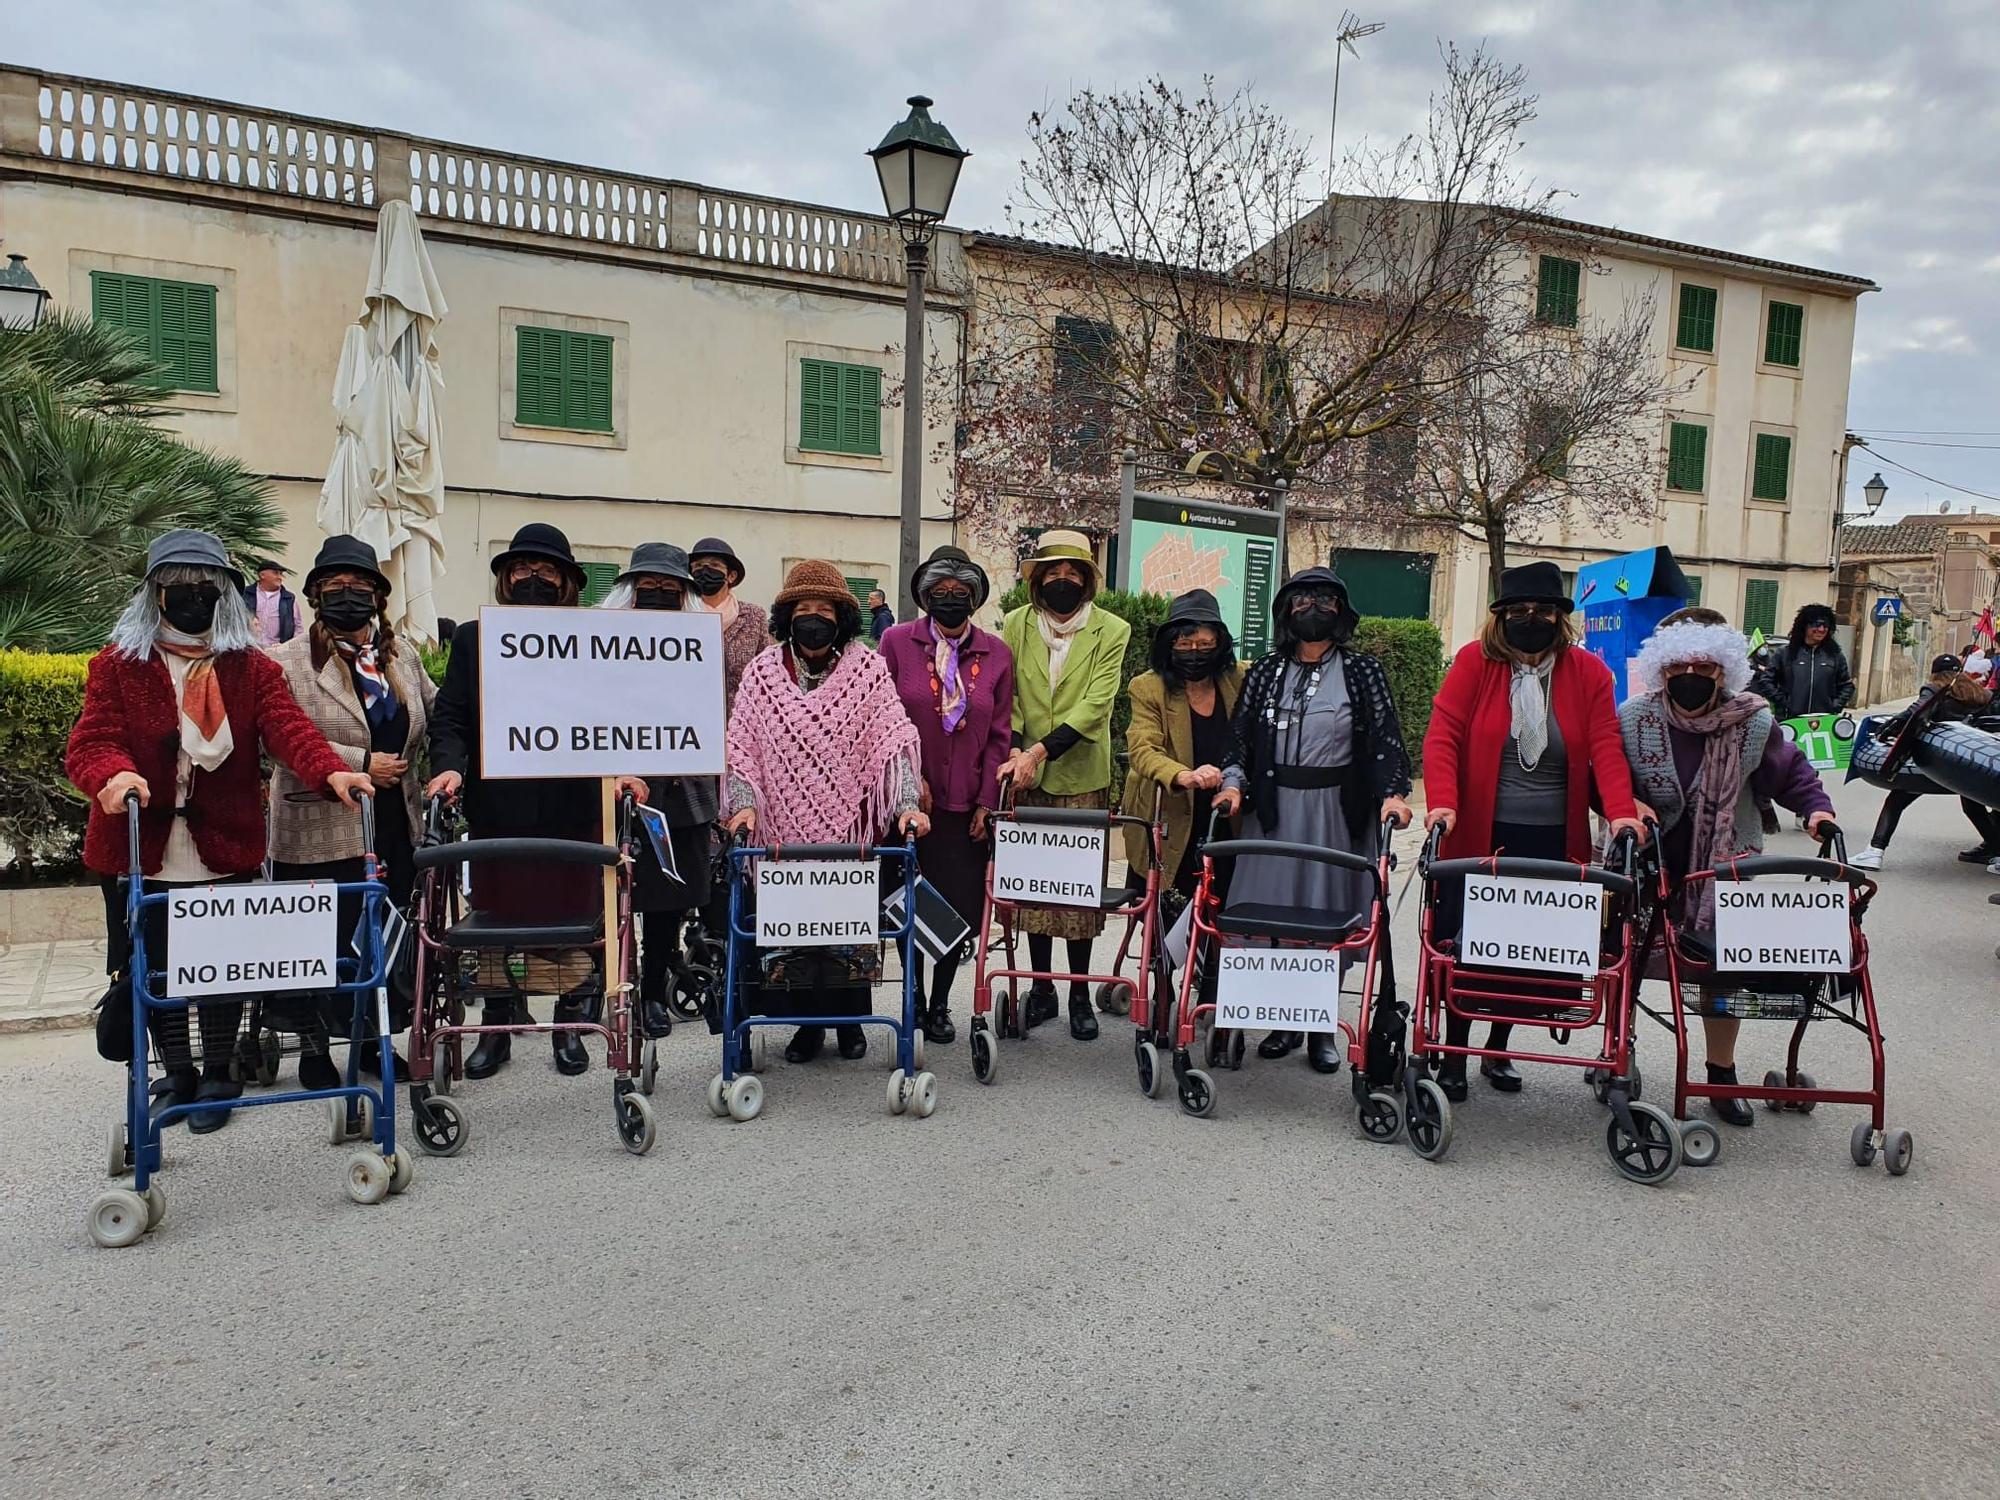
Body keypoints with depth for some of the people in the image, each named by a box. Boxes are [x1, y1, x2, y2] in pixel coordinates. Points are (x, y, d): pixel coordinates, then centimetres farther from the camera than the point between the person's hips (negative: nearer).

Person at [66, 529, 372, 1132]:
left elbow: (287, 726, -12)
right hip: (141, 852, 0)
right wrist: (113, 775, -33)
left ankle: (218, 1077, 26)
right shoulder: (117, 665, 1)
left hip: (225, 851, 0)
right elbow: (91, 741, -9)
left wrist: (331, 770, -32)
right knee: (154, 970, 10)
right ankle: (179, 1076, 29)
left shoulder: (251, 667, 3)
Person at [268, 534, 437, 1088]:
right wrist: (360, 764, -18)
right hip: (319, 833, -5)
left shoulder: (402, 657, 12)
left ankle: (373, 1040, 28)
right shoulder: (288, 663, -5)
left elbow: (437, 717, 20)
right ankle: (313, 1046, 23)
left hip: (395, 829, 5)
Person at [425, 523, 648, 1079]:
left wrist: (620, 768, -12)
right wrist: (449, 765, -13)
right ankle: (497, 1029, 23)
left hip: (573, 809, -1)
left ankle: (569, 1026, 22)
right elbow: (449, 717, 5)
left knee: (573, 920, 6)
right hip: (496, 809, 1)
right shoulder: (472, 639, 10)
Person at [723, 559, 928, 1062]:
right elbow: (742, 747, 3)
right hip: (783, 830, 1)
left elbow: (893, 741, -8)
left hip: (849, 831, -1)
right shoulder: (763, 671, 4)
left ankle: (849, 1021, 25)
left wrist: (907, 804, -19)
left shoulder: (867, 670, 0)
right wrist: (744, 802, -11)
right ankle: (806, 1023, 21)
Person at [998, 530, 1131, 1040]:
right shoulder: (1016, 624, 6)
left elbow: (1096, 704, -11)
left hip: (1083, 778, -2)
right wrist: (1014, 752, -14)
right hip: (1028, 778, 2)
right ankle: (1041, 987, 20)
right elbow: (1005, 696, 3)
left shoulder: (1111, 631, -2)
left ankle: (1080, 993, 15)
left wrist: (1040, 750, -20)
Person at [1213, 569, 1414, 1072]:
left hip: (1339, 809, -2)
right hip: (1275, 807, 2)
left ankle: (1323, 1028, 16)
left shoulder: (1362, 671, 4)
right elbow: (1241, 735, 9)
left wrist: (1393, 794, -16)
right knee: (1271, 913, 2)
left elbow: (1385, 737, -3)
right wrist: (1234, 783, -7)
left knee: (1329, 916, 3)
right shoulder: (1267, 671, 10)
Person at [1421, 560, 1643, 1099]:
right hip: (1478, 835, -2)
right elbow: (1442, 736, -10)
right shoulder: (1475, 661, -4)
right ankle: (1453, 1054, 19)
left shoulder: (1588, 673, 3)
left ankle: (1497, 1050, 29)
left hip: (1551, 842, 2)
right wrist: (1442, 803, -23)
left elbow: (1606, 747, -4)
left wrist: (1621, 812, -19)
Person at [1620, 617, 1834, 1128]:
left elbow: (1790, 770, 5)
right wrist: (1627, 804, -20)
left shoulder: (1753, 722, -7)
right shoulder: (1633, 719, -10)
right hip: (1644, 861, -1)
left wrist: (1815, 807, -11)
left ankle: (1722, 1073, 23)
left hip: (1723, 868, 1)